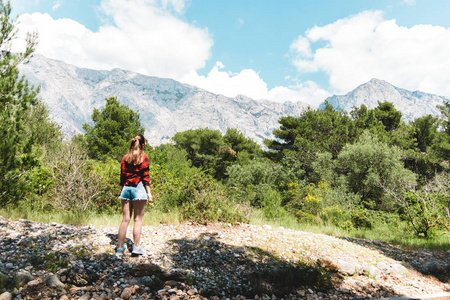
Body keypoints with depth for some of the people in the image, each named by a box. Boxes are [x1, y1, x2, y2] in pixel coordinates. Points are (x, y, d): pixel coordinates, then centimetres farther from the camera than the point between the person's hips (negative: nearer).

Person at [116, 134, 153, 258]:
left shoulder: (125, 158, 10)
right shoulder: (144, 157, -2)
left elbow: (122, 176, 10)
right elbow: (145, 176, -6)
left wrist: (123, 190, 18)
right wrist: (149, 193, -3)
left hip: (126, 188, 4)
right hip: (139, 188, -4)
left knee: (125, 219, 8)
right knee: (138, 219, 3)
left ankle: (120, 248, 11)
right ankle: (136, 247, 6)